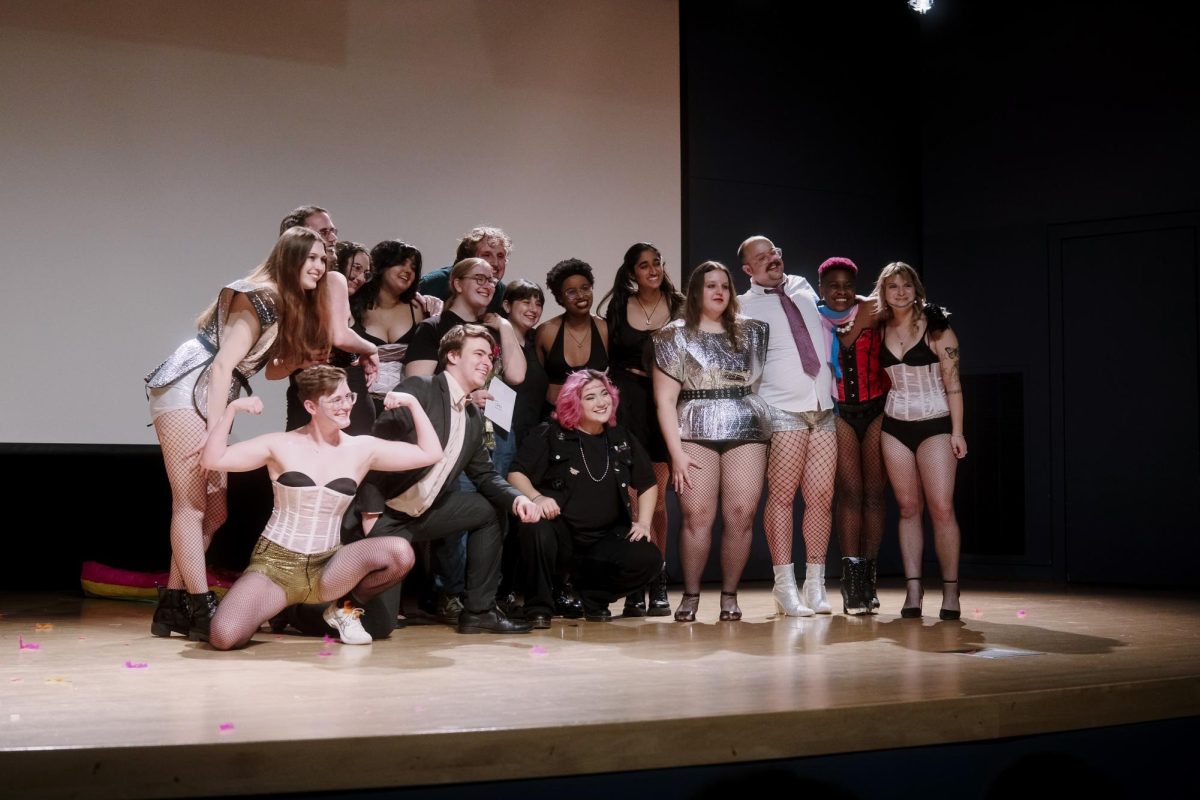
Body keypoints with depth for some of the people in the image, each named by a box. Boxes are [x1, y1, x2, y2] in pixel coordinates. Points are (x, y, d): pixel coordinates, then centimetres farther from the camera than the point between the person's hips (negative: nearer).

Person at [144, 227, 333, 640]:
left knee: (214, 510, 8)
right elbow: (222, 364, -19)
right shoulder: (262, 299, -12)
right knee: (192, 505, -9)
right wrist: (214, 431, -22)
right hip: (186, 392, -10)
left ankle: (172, 605, 13)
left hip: (208, 400, 10)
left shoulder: (290, 307, 16)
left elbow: (271, 370, 21)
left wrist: (304, 356, 2)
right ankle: (201, 609, -10)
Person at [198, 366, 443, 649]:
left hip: (327, 567, 2)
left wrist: (412, 403, -5)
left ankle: (345, 606, 3)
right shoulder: (280, 446, -4)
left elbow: (430, 454, 3)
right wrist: (232, 409, -17)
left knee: (400, 553, -27)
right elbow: (211, 460, -8)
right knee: (223, 637, -27)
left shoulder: (363, 449, 2)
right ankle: (270, 604, 10)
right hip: (275, 564, -2)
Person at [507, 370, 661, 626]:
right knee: (537, 526, -38)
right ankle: (538, 608, -16)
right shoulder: (549, 435, -2)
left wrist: (643, 522, 6)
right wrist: (536, 497, -28)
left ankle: (592, 595, 7)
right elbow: (516, 474, -8)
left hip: (605, 539, 4)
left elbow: (647, 485, 21)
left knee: (648, 559, -23)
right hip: (558, 536, -3)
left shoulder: (621, 440, 11)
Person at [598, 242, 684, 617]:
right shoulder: (618, 306, 8)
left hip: (663, 403, 0)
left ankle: (657, 584, 5)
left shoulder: (678, 306, 7)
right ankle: (635, 586, -4)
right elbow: (606, 356, 10)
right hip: (627, 402, 0)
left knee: (657, 497, 0)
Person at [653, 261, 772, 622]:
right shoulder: (674, 336, 5)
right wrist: (676, 451, -6)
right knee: (697, 515, -9)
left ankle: (729, 594, 7)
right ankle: (690, 594, 3)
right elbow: (665, 399, 1)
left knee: (741, 515, -5)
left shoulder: (751, 331, 13)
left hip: (747, 432, 2)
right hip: (696, 434, -2)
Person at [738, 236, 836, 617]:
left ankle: (816, 585, 6)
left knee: (821, 497, 1)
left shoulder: (803, 289, 17)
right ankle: (785, 586, -5)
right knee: (782, 496, -9)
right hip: (783, 410, -5)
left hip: (824, 407, 5)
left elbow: (828, 322, 33)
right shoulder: (745, 308, 1)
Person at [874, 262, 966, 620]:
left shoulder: (936, 328, -7)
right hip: (895, 425, 4)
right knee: (908, 508, 3)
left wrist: (957, 430, -11)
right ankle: (913, 590, 4)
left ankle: (950, 591, -6)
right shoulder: (881, 329, 5)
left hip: (935, 424, -4)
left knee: (941, 507, -10)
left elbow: (952, 382, -7)